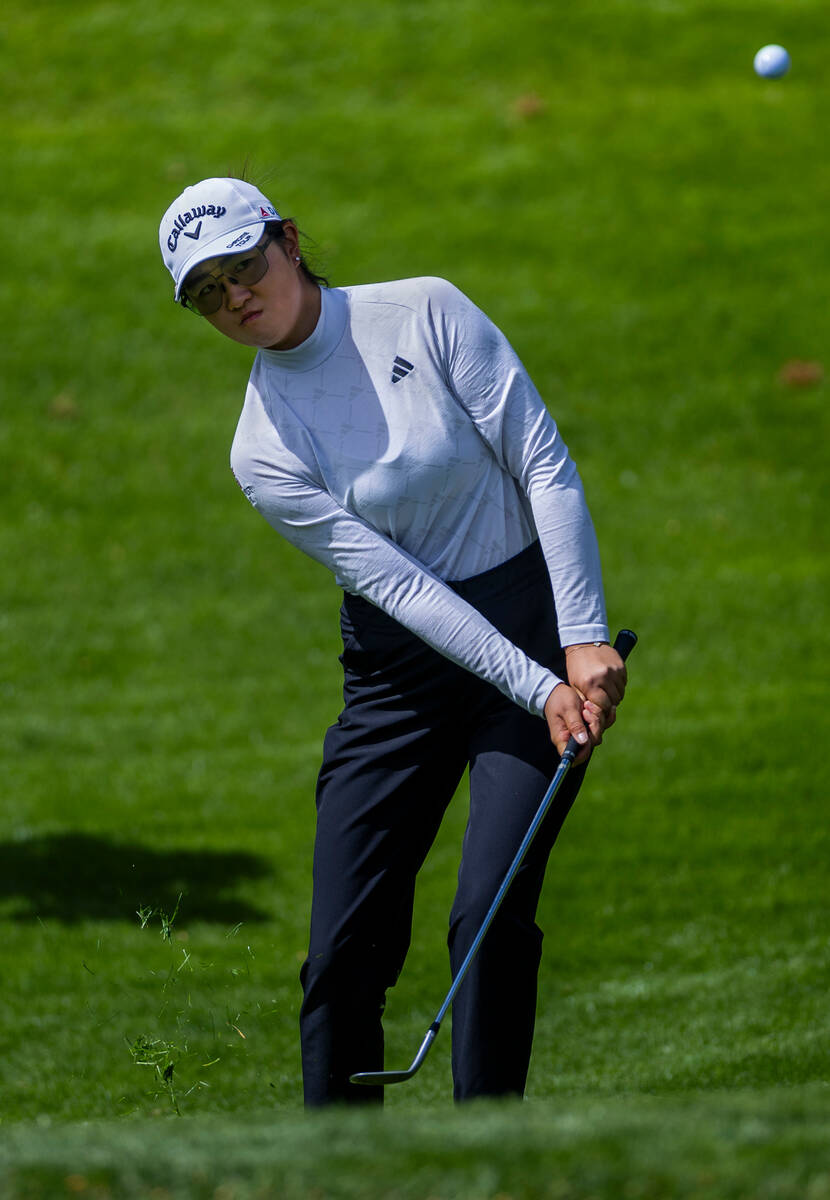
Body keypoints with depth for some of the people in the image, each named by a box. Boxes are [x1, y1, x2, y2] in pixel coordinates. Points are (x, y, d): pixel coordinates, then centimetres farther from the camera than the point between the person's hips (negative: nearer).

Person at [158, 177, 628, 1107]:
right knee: (345, 947, -5)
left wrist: (583, 644, -18)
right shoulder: (263, 453, -5)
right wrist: (536, 690, -21)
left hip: (538, 623, -2)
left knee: (489, 914, -16)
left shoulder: (425, 314, -8)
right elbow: (397, 584, -12)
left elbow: (545, 465, -10)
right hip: (400, 669, 2)